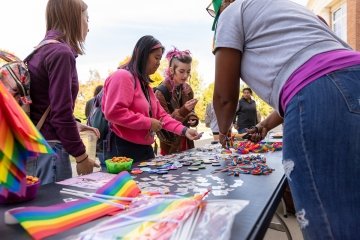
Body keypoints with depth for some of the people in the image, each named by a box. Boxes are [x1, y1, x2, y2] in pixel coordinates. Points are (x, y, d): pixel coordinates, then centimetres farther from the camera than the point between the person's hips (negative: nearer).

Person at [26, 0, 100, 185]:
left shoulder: (40, 50, 13)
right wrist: (81, 156, -13)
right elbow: (61, 112, -20)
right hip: (49, 149, -9)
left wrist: (73, 124, 17)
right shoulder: (61, 52, -15)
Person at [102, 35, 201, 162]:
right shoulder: (122, 76, -13)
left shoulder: (143, 83, 18)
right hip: (123, 150, -10)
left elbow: (160, 114, 14)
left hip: (144, 149, 10)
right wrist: (148, 122, -18)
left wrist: (184, 130, 1)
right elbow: (113, 112, -25)